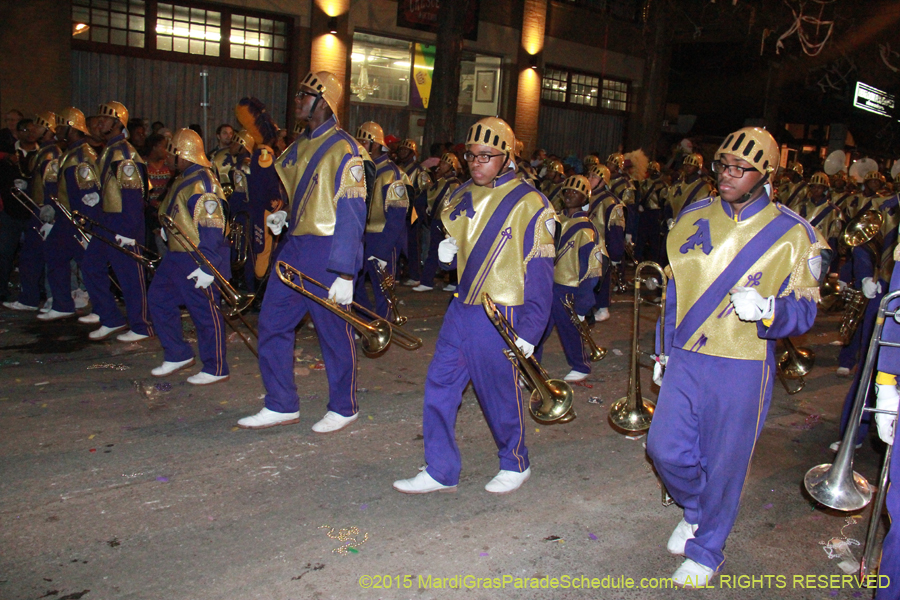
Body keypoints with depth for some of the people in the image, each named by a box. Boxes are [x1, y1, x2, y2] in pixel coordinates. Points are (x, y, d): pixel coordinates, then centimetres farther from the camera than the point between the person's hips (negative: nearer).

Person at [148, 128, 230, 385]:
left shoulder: (202, 183, -18)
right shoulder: (183, 180, 15)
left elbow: (211, 229, -24)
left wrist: (207, 267, -27)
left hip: (197, 260, -11)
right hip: (177, 256, 11)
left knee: (205, 313, -2)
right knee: (158, 299, 15)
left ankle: (215, 369, 10)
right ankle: (178, 355, 26)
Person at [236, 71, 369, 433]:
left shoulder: (344, 150, -12)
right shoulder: (300, 146, 14)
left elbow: (350, 215, -18)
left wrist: (345, 273, -22)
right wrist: (283, 217, 8)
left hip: (326, 253, -9)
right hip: (294, 247, 9)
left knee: (334, 332, 3)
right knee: (272, 323, 9)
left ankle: (343, 408, 21)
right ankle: (282, 406, 21)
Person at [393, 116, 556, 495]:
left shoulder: (529, 205, -10)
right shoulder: (461, 198, 10)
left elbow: (539, 275, -11)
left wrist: (529, 330, -15)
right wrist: (447, 253, 0)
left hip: (501, 317, -6)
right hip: (461, 307, 7)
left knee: (500, 395, 5)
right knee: (439, 386, 5)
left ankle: (515, 465, 29)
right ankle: (440, 471, 17)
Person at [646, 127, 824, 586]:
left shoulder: (792, 234, -6)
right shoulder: (693, 219, 6)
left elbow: (804, 310, -5)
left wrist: (766, 309, -27)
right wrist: (665, 351, 17)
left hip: (742, 370, -3)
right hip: (685, 361, 4)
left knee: (724, 464, 6)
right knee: (665, 446, 4)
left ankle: (706, 551, 29)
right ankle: (695, 509, 36)